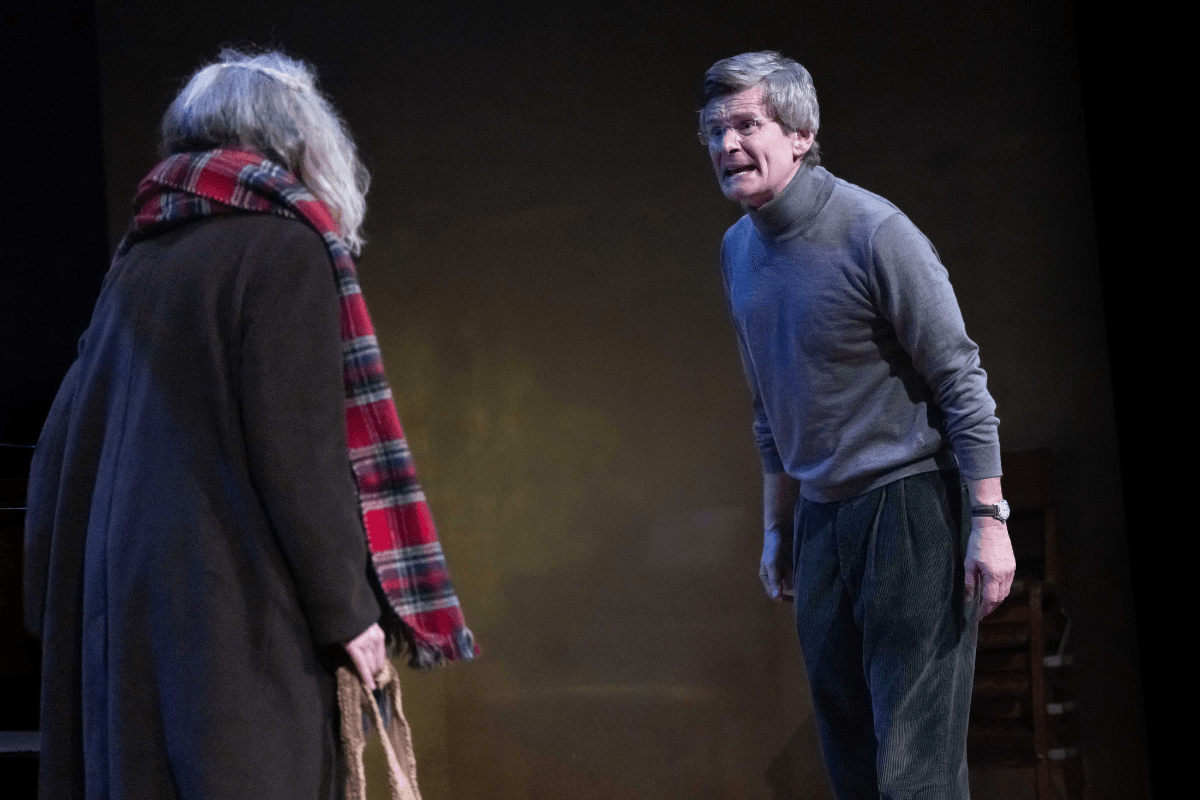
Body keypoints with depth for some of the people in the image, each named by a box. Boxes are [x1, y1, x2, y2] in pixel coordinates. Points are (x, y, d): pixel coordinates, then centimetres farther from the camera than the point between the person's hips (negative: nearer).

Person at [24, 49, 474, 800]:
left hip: (124, 601, 7)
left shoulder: (138, 259, 16)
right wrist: (346, 608, -7)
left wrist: (59, 599, 19)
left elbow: (67, 443, 15)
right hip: (238, 610, -7)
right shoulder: (284, 246, -6)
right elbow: (298, 448, -13)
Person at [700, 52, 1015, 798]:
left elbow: (961, 381, -13)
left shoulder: (873, 231, -13)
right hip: (823, 518, 7)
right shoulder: (738, 249, 9)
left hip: (911, 511, -7)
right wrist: (778, 528, 20)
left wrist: (989, 520, -16)